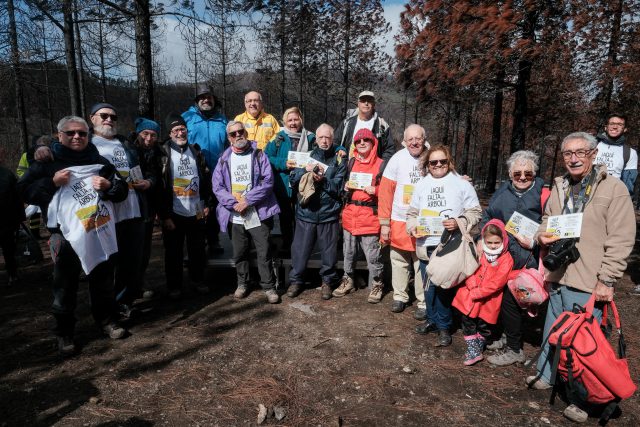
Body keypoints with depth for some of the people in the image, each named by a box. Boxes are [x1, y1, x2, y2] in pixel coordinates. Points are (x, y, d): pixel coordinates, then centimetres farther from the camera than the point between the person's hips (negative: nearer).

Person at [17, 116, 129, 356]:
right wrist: (52, 182, -15)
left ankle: (107, 320, 29)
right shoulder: (48, 162, 4)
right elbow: (24, 191, 1)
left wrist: (109, 186, -11)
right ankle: (64, 332, 18)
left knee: (103, 280, 13)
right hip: (66, 235, -2)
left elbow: (122, 191, 11)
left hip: (101, 233, 3)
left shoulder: (100, 162, 11)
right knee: (65, 286, 4)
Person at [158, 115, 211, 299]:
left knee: (197, 250, 14)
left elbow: (205, 179, 12)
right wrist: (165, 215, -12)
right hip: (174, 213, -3)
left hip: (196, 212, 4)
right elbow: (160, 187, -10)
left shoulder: (196, 152, 7)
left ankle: (198, 280, 30)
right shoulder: (163, 154, -7)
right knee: (174, 252, 8)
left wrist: (206, 204, 7)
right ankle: (174, 286, 23)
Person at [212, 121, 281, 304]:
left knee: (264, 253, -1)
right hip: (235, 216, 3)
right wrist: (234, 203, -12)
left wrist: (247, 201, -14)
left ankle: (269, 286, 12)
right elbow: (217, 187, 2)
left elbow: (268, 181, -8)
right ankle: (242, 283, 32)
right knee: (239, 253, 14)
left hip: (258, 214, -3)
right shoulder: (224, 158, 8)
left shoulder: (259, 154, 2)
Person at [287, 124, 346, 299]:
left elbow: (339, 188, -6)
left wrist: (323, 180, -21)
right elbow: (293, 181, 4)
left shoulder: (339, 161, 3)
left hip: (329, 214, -1)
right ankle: (296, 280, 25)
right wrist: (304, 170, -12)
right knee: (300, 249, 6)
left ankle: (327, 281, 28)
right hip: (305, 212, 2)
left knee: (329, 251, 8)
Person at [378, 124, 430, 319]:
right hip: (399, 221, 1)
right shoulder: (398, 158, -6)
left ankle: (424, 303, 18)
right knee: (399, 261, 12)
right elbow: (385, 191, -4)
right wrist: (384, 223, -6)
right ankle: (399, 296, 28)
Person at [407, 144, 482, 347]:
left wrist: (459, 222, -16)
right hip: (426, 245, 4)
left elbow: (474, 212, 1)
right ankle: (432, 320, 30)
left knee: (444, 285, -2)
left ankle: (443, 326, 16)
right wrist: (413, 226, -2)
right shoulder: (421, 185, 13)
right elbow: (412, 212, 17)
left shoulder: (462, 184, 2)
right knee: (429, 285, 11)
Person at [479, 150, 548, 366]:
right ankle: (492, 338, 35)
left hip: (524, 260, -5)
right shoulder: (502, 192, 9)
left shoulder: (542, 195, -5)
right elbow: (486, 217, 15)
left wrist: (533, 243, -17)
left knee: (510, 300, -1)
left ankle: (514, 350, 19)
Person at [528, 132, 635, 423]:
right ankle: (546, 376, 40)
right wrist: (542, 234, -3)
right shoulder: (559, 186, 9)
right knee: (552, 330, 20)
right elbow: (547, 219, 20)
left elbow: (621, 241, -11)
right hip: (559, 277, 6)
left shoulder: (614, 189, -9)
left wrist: (606, 281, -14)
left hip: (588, 283, -5)